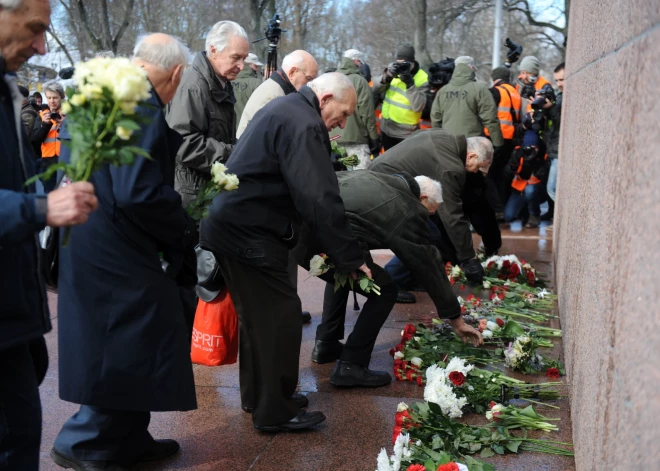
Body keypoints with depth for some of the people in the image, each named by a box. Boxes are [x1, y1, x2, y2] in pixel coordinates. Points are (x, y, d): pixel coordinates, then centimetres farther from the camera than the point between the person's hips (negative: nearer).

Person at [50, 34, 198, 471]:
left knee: (120, 347, 19)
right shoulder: (140, 107, -19)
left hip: (89, 249, 10)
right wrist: (186, 233, -11)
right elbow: (140, 193, -27)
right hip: (117, 256, -10)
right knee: (131, 351, 3)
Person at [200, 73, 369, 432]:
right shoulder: (303, 124, -18)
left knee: (259, 314, 19)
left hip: (232, 223, 11)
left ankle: (258, 396, 32)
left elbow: (301, 189, 20)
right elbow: (320, 199, -24)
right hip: (248, 232, -11)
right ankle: (275, 412, 9)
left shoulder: (286, 109, 16)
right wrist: (350, 256, -15)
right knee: (280, 315, -2)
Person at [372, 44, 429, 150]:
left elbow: (418, 107, -21)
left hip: (406, 134, -5)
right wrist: (387, 76, -22)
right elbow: (375, 89, -4)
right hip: (386, 129, 5)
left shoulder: (422, 79, -12)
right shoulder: (393, 69, 2)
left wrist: (410, 84, -29)